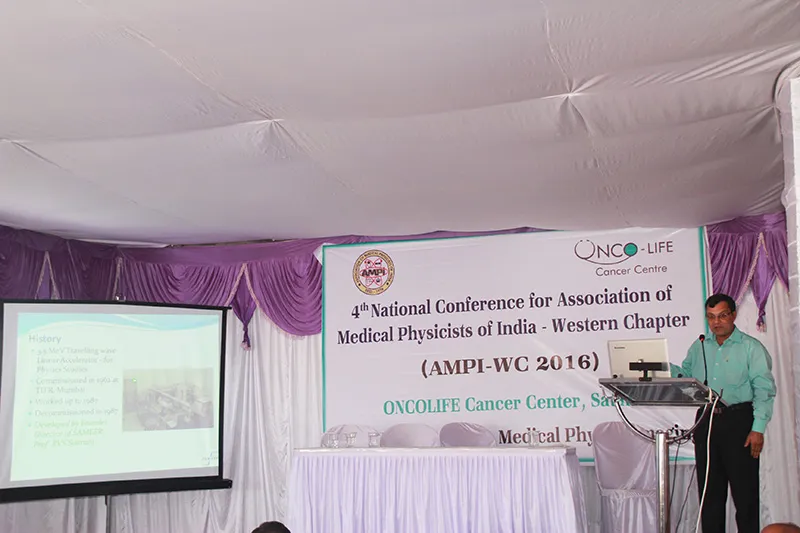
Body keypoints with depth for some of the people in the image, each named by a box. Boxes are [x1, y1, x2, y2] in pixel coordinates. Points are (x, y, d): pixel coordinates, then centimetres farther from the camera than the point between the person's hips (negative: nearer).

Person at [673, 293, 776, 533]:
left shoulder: (751, 347, -1)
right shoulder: (699, 347, 14)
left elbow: (764, 389, -7)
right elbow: (685, 376, 17)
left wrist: (758, 428, -15)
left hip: (739, 420, -4)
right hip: (706, 421, 5)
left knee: (744, 490, -2)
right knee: (710, 489, 9)